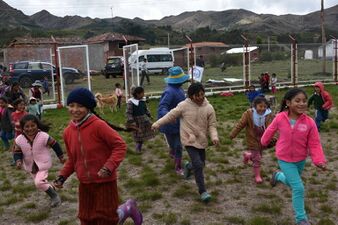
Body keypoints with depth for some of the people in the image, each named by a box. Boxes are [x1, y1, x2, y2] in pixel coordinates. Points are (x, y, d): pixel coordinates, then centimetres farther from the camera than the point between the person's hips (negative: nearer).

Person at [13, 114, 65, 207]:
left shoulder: (44, 136, -22)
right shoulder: (19, 140, -14)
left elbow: (55, 145, -9)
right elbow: (17, 152, -2)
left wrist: (61, 157, 1)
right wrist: (18, 161, -23)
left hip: (43, 164, -5)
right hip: (31, 166, 5)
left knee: (39, 183, -21)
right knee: (41, 183, 20)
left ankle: (55, 195, 0)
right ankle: (52, 190, 48)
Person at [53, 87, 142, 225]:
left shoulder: (99, 125, -20)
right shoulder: (68, 132, 0)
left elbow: (120, 146, -18)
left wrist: (109, 167, -28)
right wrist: (62, 176, 0)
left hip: (105, 182, -6)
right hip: (84, 185, 6)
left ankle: (127, 209, 33)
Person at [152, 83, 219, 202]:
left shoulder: (209, 108, -5)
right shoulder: (184, 106, -13)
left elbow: (212, 125, -3)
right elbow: (171, 115, -2)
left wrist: (214, 137, -20)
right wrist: (157, 124, 3)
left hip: (201, 140, 4)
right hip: (189, 140, -4)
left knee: (201, 164, 16)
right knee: (198, 165, -12)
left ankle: (189, 166, 51)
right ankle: (202, 191, 0)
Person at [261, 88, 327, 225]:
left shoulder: (309, 122, -19)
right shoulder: (280, 118, -19)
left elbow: (314, 144, -14)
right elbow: (270, 131, 0)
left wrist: (319, 160, -27)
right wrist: (264, 143, 16)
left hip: (301, 159, 3)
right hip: (285, 159, -2)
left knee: (292, 182, 23)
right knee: (298, 187, -7)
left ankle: (278, 176, 57)